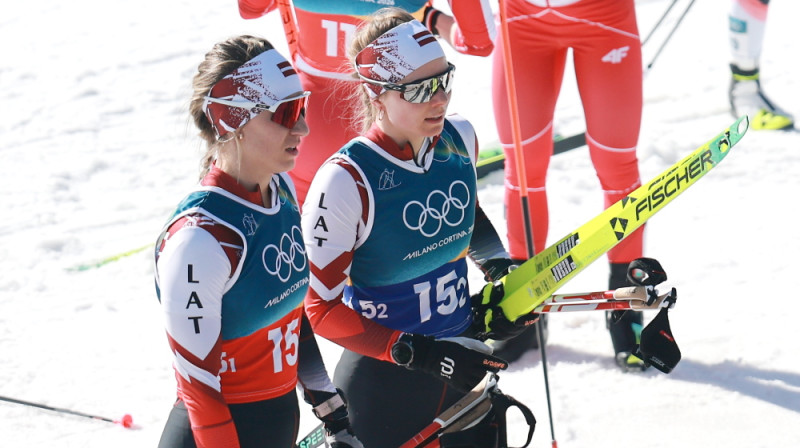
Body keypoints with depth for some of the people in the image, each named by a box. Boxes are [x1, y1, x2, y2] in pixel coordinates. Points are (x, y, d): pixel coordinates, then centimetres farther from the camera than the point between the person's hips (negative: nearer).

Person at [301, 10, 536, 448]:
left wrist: (499, 265, -1)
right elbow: (321, 307, -20)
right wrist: (420, 354, -25)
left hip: (464, 367, 6)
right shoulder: (346, 181, -23)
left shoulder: (459, 138, -4)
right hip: (382, 385, -6)